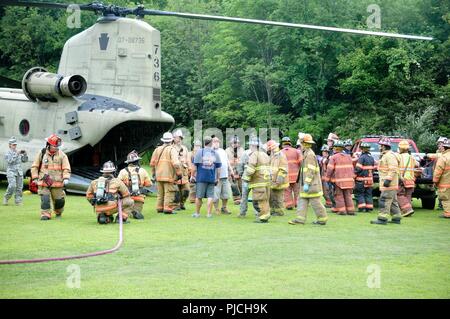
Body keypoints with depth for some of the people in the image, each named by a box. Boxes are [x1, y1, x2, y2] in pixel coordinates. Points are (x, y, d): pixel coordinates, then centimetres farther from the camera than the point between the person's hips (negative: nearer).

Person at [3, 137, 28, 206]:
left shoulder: (18, 152, 14)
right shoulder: (8, 153, -1)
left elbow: (24, 160, 14)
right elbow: (10, 161, -18)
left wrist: (25, 154, -5)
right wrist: (16, 154, -23)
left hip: (19, 172, 5)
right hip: (11, 172, -5)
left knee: (19, 187, 2)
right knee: (12, 186, -18)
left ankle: (18, 201, 8)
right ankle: (6, 198, 1)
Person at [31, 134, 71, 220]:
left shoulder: (62, 155, 2)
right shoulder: (42, 153, 2)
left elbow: (66, 168, 1)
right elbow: (34, 166, 9)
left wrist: (66, 178, -12)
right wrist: (35, 178, 4)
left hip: (57, 182, 0)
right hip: (43, 182, 0)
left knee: (58, 200, 7)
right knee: (45, 199, -11)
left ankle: (58, 212, 33)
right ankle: (45, 214, -3)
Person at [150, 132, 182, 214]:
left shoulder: (157, 149, 11)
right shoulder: (172, 149, -8)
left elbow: (152, 163, 15)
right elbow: (176, 163, -19)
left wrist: (154, 173, 25)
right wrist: (179, 173, -10)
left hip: (159, 176, 6)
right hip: (169, 176, -6)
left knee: (160, 193, 15)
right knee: (169, 193, -3)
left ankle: (159, 208, 19)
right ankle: (168, 208, -7)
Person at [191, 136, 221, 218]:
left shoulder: (200, 152, -3)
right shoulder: (215, 153, 3)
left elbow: (195, 166, -3)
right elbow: (218, 168, 6)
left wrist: (192, 176, 6)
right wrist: (217, 178, 14)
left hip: (201, 177, -1)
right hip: (212, 178, 1)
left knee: (199, 196, 7)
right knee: (210, 196, 5)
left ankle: (197, 213, 16)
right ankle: (209, 213, 3)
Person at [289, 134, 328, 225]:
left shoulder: (310, 154, -16)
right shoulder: (306, 153, 16)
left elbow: (310, 171, -22)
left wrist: (306, 183, -24)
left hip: (311, 184, -10)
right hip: (306, 183, 10)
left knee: (315, 201, -3)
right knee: (302, 200, 7)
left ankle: (322, 219, 5)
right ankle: (300, 219, 6)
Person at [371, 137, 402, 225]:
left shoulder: (390, 155, -15)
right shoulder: (385, 155, 20)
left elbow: (393, 170, -23)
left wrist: (388, 179, -27)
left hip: (389, 185, -11)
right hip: (391, 185, 11)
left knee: (384, 201, -12)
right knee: (393, 201, 14)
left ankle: (382, 218, -13)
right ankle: (396, 218, 18)